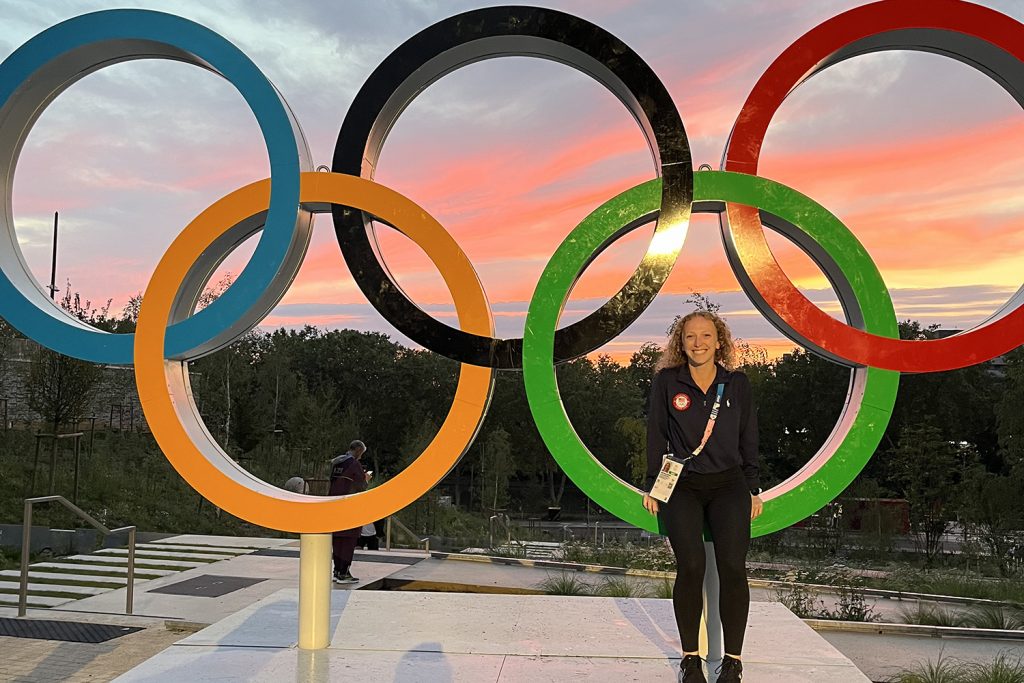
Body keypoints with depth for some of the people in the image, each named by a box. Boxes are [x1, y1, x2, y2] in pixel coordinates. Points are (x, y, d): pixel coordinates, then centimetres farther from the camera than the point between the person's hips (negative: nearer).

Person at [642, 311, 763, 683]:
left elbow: (749, 440, 12)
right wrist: (652, 486, 4)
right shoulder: (666, 382, 3)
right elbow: (656, 436, 6)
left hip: (729, 484, 1)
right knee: (690, 566, -15)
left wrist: (754, 489, 10)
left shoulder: (737, 383, 7)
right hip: (681, 485, -1)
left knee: (733, 566, -13)